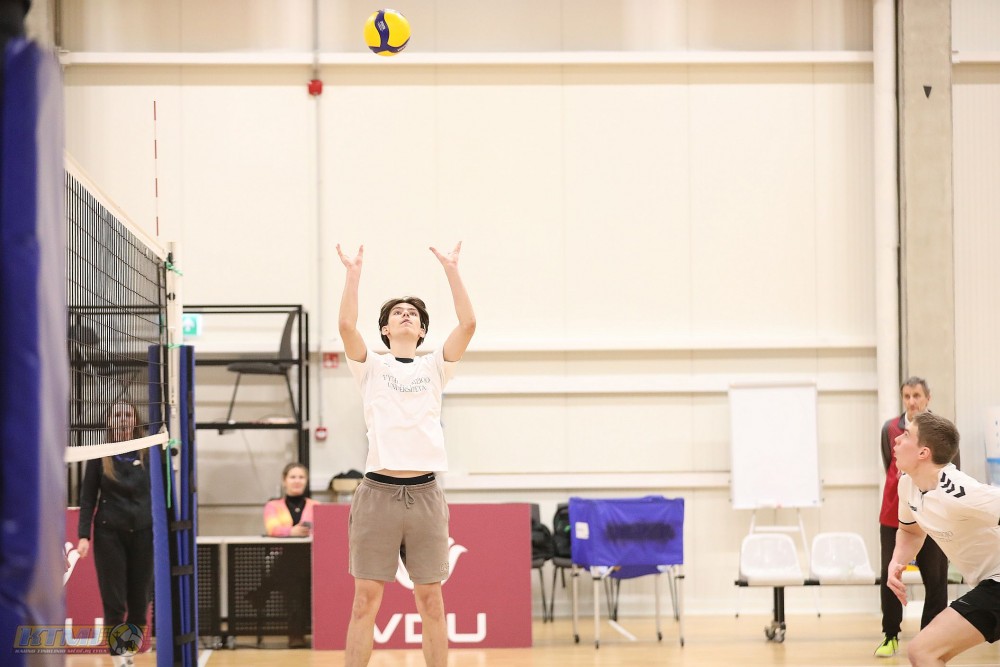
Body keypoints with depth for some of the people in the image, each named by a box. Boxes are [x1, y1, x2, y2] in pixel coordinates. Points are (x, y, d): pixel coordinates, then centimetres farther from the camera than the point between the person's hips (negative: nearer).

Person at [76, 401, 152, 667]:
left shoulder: (147, 454, 4)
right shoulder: (100, 456, 2)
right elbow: (88, 498, 2)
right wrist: (84, 535, -5)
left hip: (142, 534, 1)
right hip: (109, 534, -1)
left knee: (139, 600, 3)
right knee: (114, 602, -3)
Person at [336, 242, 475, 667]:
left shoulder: (434, 367, 13)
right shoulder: (371, 367, 10)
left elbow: (468, 324, 1)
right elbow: (347, 325, -7)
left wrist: (451, 270, 1)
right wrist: (354, 272, -4)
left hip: (424, 492, 1)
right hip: (378, 491, -1)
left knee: (431, 599, 4)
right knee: (366, 599, -1)